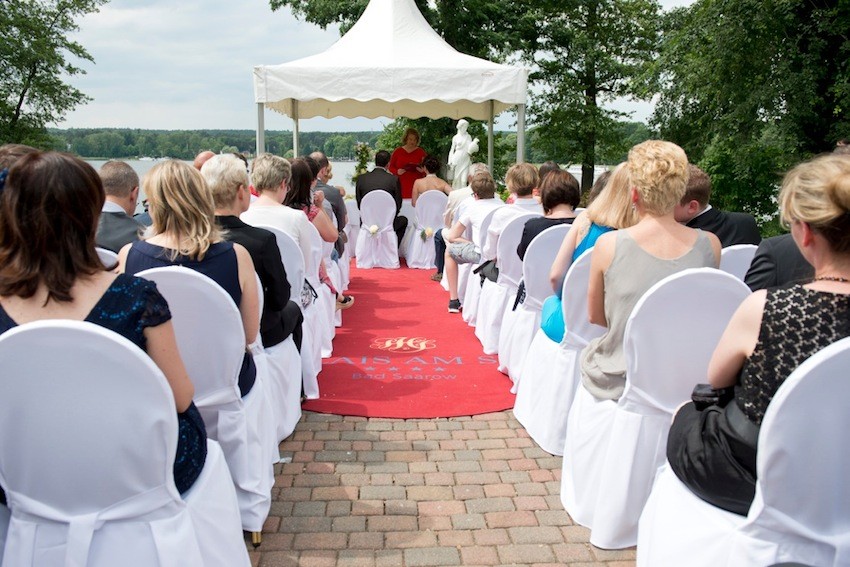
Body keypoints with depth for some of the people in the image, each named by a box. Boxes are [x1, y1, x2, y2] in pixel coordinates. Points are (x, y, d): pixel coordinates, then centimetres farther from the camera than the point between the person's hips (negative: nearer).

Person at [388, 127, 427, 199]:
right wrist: (397, 171, -8)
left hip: (416, 185, 0)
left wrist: (423, 170, -12)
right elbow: (391, 167, 12)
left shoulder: (421, 152, 10)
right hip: (401, 185, 0)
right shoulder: (397, 151, 10)